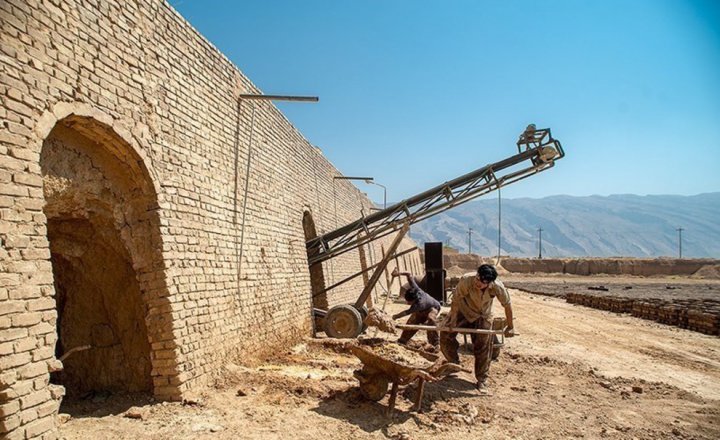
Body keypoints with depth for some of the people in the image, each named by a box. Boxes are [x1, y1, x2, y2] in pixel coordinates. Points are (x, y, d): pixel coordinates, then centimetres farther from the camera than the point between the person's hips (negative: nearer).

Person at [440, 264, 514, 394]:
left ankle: (482, 380, 18)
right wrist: (452, 320, -20)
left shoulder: (498, 288, -33)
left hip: (483, 316, 0)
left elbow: (507, 305, -16)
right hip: (463, 311, 0)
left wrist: (510, 327, -6)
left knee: (483, 348, 1)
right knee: (445, 334, -10)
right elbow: (456, 299, -24)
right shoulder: (466, 280, -38)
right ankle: (454, 364, 14)